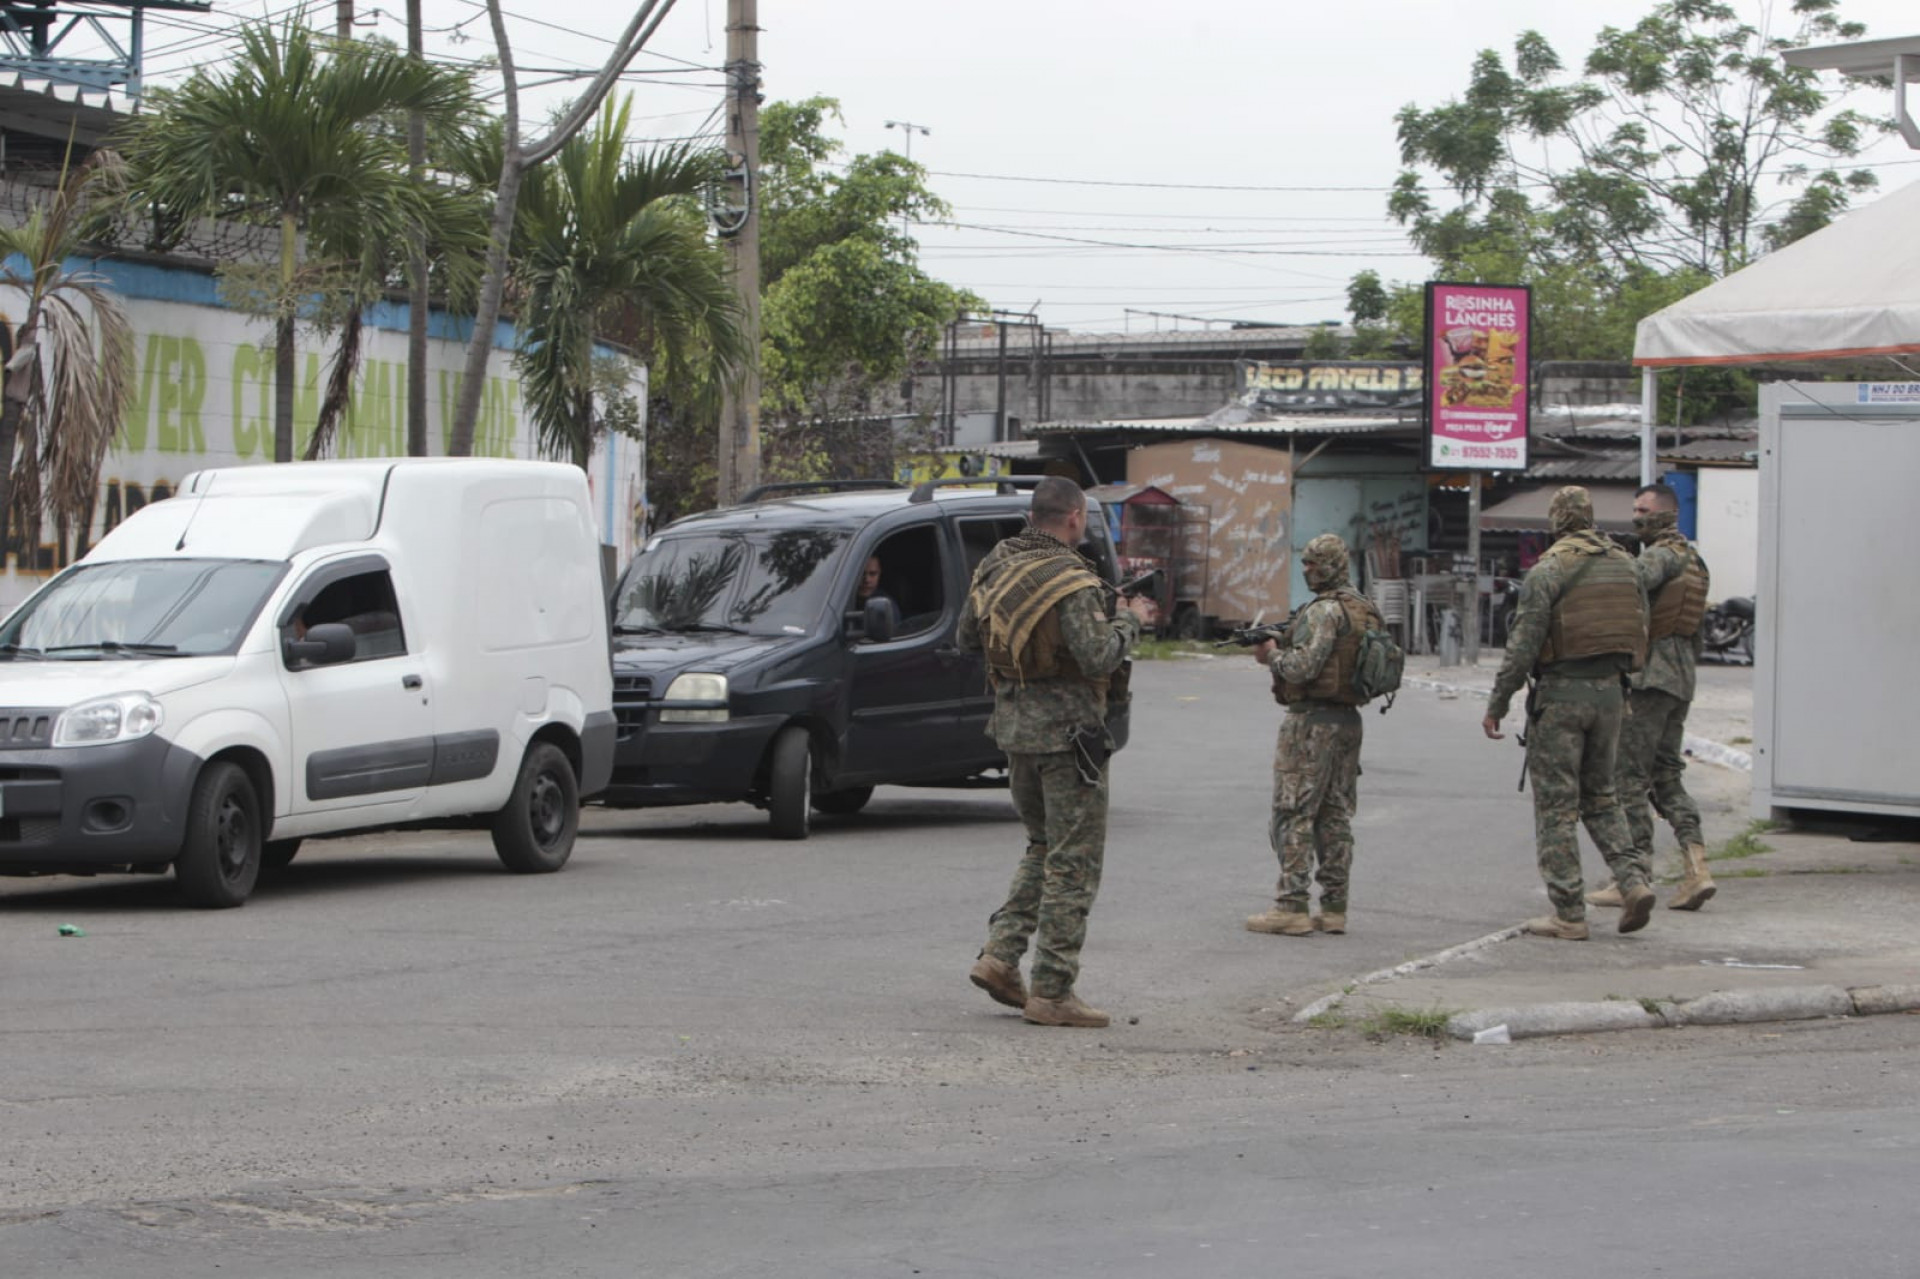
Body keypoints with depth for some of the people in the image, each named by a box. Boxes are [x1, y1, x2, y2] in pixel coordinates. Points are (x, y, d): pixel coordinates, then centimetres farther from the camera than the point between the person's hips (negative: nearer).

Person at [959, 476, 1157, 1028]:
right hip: (1066, 729, -8)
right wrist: (1129, 620, -8)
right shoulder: (1070, 581, -19)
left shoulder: (995, 565, 5)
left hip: (1012, 723, 8)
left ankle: (999, 956, 11)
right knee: (1074, 862, -1)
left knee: (1043, 848, 22)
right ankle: (1051, 992, -1)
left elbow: (968, 635, 16)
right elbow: (1099, 658, -24)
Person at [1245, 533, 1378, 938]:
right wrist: (1279, 653, 12)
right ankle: (1334, 908, 11)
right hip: (1348, 719, 9)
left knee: (1293, 814, -5)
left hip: (1312, 721, -9)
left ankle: (1291, 908, -7)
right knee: (1335, 815, 10)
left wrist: (1272, 654, -4)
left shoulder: (1324, 610, -15)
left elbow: (1303, 666, -22)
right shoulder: (1365, 609, 14)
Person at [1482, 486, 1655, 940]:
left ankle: (1569, 915, -1)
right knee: (1600, 796, 19)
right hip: (1609, 690, 6)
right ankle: (1633, 881, 1)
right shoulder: (1624, 564, 8)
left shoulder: (1548, 570, -11)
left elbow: (1523, 645, -14)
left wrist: (1497, 704, -8)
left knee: (1556, 805, 0)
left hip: (1561, 693, -6)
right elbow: (1642, 632, 12)